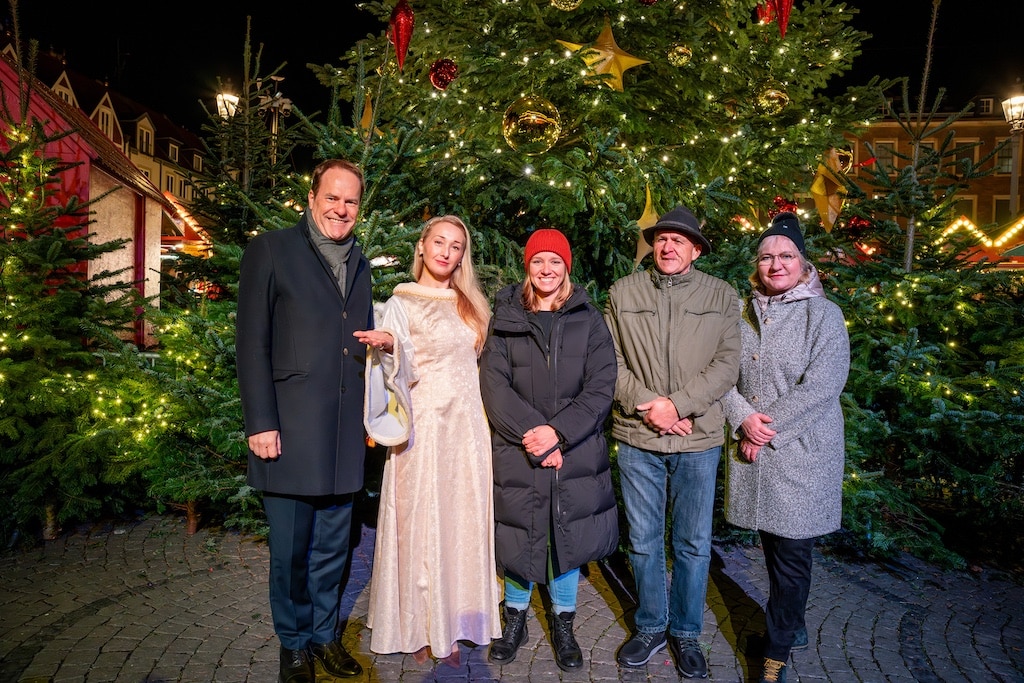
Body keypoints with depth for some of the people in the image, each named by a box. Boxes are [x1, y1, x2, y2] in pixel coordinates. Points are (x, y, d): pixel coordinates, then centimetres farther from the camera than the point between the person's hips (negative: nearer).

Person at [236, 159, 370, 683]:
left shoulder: (359, 265, 15)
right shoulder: (270, 251, -2)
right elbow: (252, 342, -6)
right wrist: (260, 423, -12)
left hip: (344, 436, 5)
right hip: (289, 432, -4)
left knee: (331, 547, 16)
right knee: (290, 549, 9)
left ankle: (324, 635, 34)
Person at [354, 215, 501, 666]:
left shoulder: (468, 303, 14)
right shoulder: (401, 303, -1)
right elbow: (402, 373, -10)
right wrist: (389, 344, -31)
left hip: (468, 426, 5)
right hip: (424, 426, -5)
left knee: (462, 521, 7)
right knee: (420, 522, 0)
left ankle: (450, 623, 20)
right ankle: (417, 628, 16)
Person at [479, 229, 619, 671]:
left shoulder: (588, 320, 4)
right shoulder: (505, 319, 4)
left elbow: (601, 386, -4)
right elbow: (493, 385, -4)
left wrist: (558, 431, -15)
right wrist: (531, 432, -15)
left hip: (576, 451, 1)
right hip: (517, 452, 0)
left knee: (569, 536, 9)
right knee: (519, 536, 7)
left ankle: (563, 624, 30)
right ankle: (515, 618, 31)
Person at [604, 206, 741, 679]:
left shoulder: (721, 295, 3)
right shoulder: (623, 292, 4)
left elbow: (727, 364, -4)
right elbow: (610, 360, 0)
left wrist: (677, 404, -15)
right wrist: (647, 406, -12)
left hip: (698, 438, 0)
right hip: (637, 437, 1)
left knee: (693, 545, 11)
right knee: (643, 541, 12)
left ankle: (686, 634, 31)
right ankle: (651, 627, 32)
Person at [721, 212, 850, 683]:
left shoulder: (823, 315, -5)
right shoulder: (741, 313, 8)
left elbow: (820, 387, -13)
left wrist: (768, 430, -14)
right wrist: (743, 418, -12)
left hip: (801, 451, -4)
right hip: (753, 450, 4)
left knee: (791, 554, 1)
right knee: (772, 546, 14)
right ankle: (792, 625, 36)